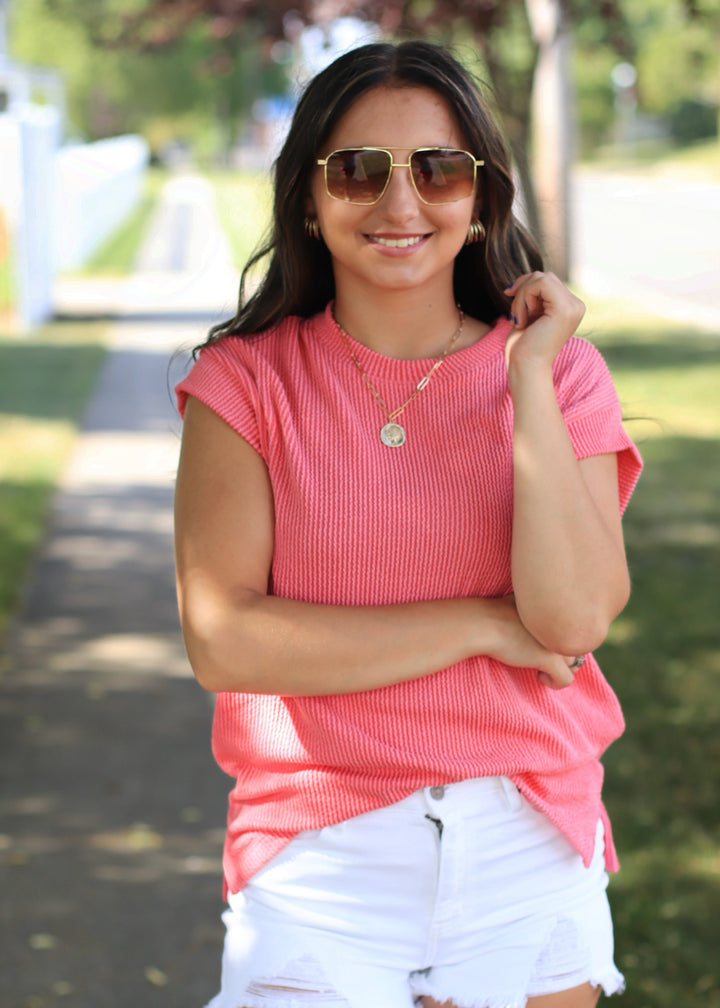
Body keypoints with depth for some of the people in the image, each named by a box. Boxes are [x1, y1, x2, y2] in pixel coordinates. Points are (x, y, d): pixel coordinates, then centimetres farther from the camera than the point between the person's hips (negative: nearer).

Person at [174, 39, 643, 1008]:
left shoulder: (559, 369, 1)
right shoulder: (248, 380, -2)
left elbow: (572, 619, -13)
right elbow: (223, 643, -14)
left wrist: (529, 379, -14)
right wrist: (482, 624, -13)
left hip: (528, 854, 1)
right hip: (319, 858, -1)